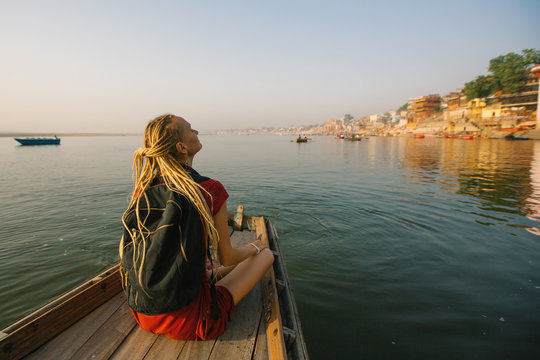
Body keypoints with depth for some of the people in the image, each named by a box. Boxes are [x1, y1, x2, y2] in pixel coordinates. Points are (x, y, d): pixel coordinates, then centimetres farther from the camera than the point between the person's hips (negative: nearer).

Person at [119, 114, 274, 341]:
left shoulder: (142, 189, -4)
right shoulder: (210, 190, -20)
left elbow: (124, 250, 9)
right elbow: (226, 258, -9)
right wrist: (254, 247, 15)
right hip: (188, 322, -6)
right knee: (266, 254, 10)